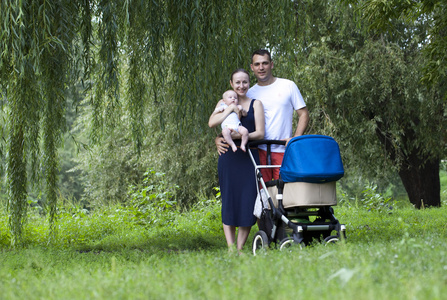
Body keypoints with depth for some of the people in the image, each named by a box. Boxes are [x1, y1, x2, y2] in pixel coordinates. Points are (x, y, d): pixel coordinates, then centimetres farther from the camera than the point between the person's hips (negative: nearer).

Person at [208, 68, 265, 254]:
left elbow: (260, 133, -2)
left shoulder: (255, 104, 8)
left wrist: (242, 136, -17)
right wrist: (231, 108, -13)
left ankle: (240, 248, 1)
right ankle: (230, 248, 1)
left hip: (249, 157, -1)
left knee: (248, 201, -6)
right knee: (229, 201, -1)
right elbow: (212, 123, -6)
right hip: (228, 157, 1)